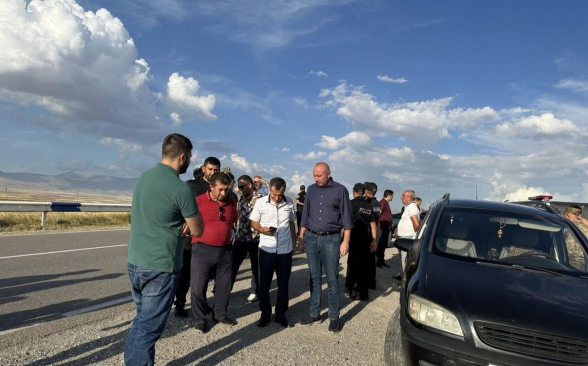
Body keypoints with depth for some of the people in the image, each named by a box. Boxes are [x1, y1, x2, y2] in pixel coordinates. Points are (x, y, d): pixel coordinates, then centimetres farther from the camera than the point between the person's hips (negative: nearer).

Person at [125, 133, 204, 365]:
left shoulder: (143, 177, 5)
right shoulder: (181, 188, -19)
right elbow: (197, 231, -9)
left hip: (134, 262, 8)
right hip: (160, 268, -8)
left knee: (141, 320, 23)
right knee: (148, 328, 6)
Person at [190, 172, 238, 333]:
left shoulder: (232, 203, 5)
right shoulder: (199, 201, -10)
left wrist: (224, 235, 11)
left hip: (225, 250, 4)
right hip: (203, 250, -4)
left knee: (224, 285, 14)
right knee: (198, 286, 5)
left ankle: (220, 314, 32)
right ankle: (199, 319, 21)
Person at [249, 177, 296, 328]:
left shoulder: (289, 202, -1)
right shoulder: (260, 202, -8)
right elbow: (253, 222, 0)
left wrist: (293, 242, 12)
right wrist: (262, 229, -21)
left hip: (285, 249, 2)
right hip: (267, 249, -2)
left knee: (283, 283, 11)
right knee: (264, 283, 7)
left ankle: (280, 314, 25)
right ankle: (265, 314, 23)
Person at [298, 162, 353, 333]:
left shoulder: (340, 190, -3)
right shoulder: (311, 190, 9)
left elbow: (346, 218, -3)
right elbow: (305, 215, 14)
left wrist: (345, 241, -8)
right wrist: (301, 237, 11)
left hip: (331, 238, -4)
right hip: (311, 237, 4)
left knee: (332, 279, 2)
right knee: (314, 277, 10)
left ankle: (334, 317, 12)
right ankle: (314, 313, 21)